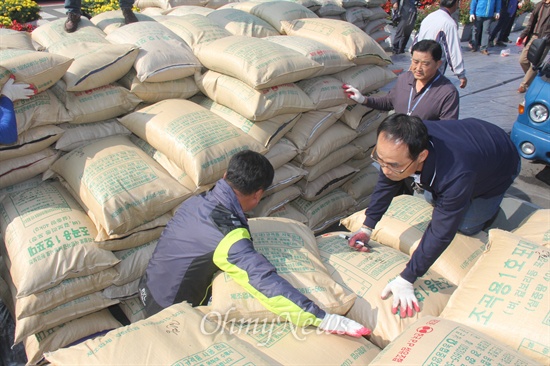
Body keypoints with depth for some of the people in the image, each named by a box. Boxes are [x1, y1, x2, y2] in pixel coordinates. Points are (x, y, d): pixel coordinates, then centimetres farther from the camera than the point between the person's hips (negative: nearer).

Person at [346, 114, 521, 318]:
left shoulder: (456, 176, -49)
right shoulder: (400, 146, -32)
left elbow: (440, 233, -41)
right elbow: (386, 183, -14)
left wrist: (406, 280, -37)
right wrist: (366, 228, -13)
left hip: (501, 163, -5)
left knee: (467, 226, -3)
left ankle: (491, 204, 23)